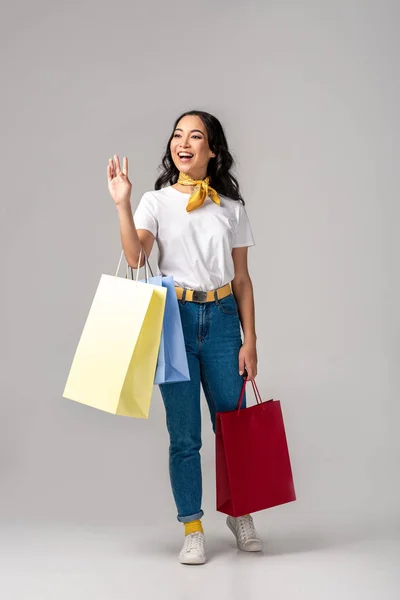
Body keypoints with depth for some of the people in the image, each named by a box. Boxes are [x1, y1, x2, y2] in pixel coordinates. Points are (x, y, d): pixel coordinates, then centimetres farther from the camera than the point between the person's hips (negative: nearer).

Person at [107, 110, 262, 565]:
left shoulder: (232, 208, 9)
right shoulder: (157, 201, 5)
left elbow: (242, 279, 8)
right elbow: (135, 256, -11)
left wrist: (250, 340, 4)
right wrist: (122, 204, -21)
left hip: (222, 319, 1)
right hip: (174, 318, -1)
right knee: (184, 434, 2)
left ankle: (239, 514, 28)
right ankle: (192, 530, 15)